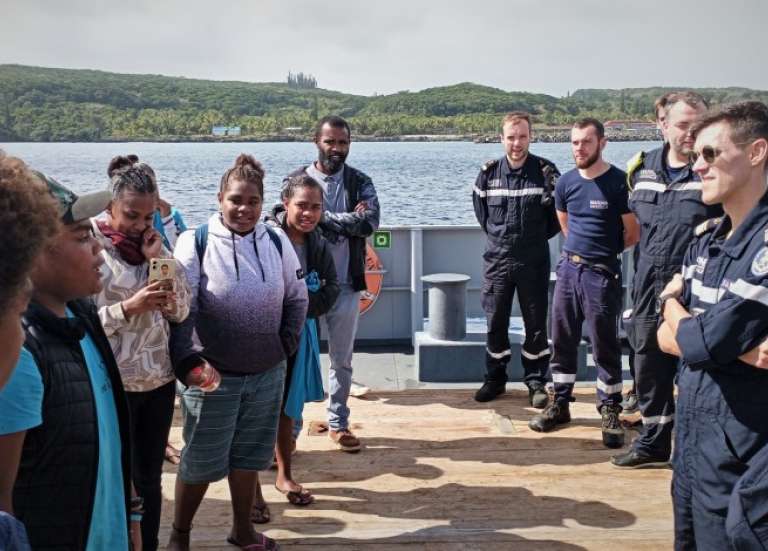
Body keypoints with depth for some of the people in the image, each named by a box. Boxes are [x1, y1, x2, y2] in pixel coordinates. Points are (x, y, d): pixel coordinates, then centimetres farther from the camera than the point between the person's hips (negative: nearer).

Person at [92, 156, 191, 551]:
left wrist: (159, 258, -7)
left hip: (159, 379, 5)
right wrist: (128, 307, -23)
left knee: (150, 478, 15)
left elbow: (180, 311, 2)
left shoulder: (153, 246, 6)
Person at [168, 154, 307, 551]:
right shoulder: (195, 242, -11)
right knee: (201, 460, 7)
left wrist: (286, 344, 2)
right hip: (214, 374, -3)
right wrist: (187, 362, -21)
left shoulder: (277, 242, -1)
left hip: (267, 373, 4)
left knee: (250, 455, 17)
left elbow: (297, 298, 9)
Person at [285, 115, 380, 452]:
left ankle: (338, 422, 26)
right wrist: (348, 220, -13)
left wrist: (324, 219, -14)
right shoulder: (296, 180, 0)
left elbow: (370, 222, -12)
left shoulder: (360, 183, 4)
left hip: (345, 284, 2)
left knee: (342, 359, 11)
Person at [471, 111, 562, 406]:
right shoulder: (489, 172, 0)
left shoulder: (545, 171, -6)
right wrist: (496, 234, 11)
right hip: (497, 259, 2)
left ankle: (536, 381, 17)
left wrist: (540, 235, 1)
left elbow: (559, 213, 3)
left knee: (536, 324, 5)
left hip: (534, 261, -2)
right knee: (495, 322, 8)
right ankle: (495, 378, 22)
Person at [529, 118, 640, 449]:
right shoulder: (566, 182, 6)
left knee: (605, 346, 2)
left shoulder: (618, 182, -11)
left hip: (602, 273, -5)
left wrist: (605, 251, 7)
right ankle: (560, 404, 23)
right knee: (562, 340, 11)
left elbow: (633, 233, -5)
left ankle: (610, 412, 14)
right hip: (569, 269, 6)